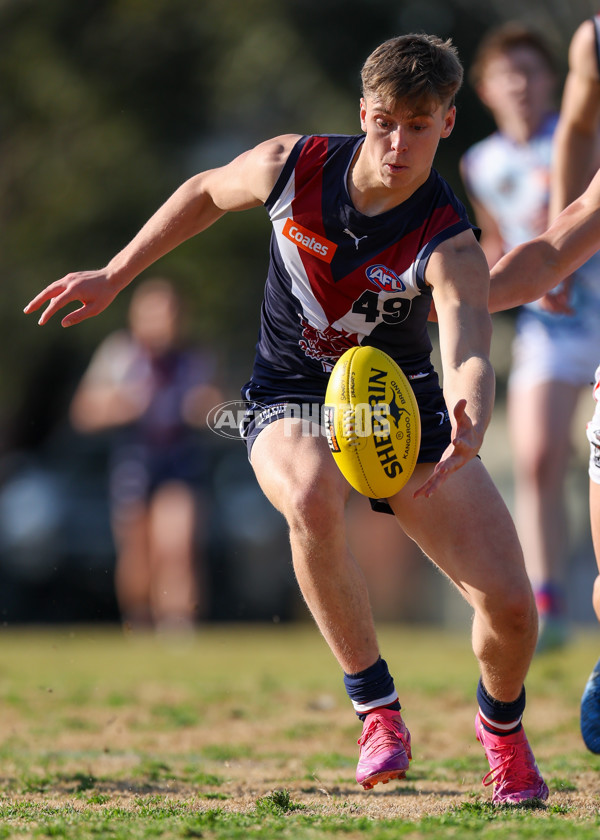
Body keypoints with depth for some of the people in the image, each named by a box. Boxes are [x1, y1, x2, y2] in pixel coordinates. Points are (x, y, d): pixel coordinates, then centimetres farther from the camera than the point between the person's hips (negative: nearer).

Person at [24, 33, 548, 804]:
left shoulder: (449, 244, -24)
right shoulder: (291, 166, -15)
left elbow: (469, 357, -41)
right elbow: (206, 192, 8)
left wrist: (469, 425, -63)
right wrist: (115, 276, 9)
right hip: (290, 399, 1)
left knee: (510, 604, -13)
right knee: (312, 500, -39)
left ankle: (502, 725, 25)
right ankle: (376, 710, -21)